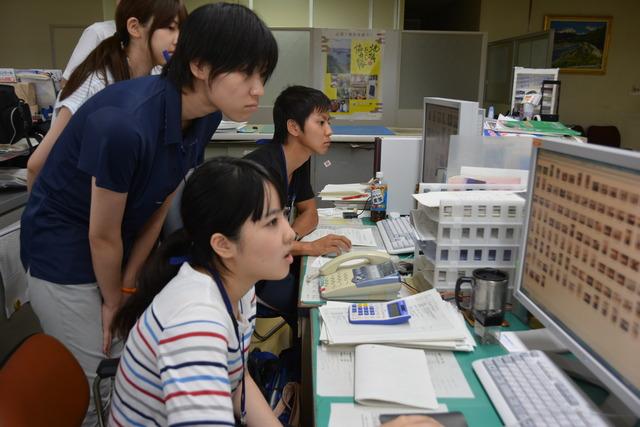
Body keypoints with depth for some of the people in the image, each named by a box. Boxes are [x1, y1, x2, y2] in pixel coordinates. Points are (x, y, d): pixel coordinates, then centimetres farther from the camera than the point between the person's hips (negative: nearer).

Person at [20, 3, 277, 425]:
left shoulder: (204, 116, -11)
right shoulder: (125, 123, -34)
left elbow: (159, 208, -4)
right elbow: (103, 235, -20)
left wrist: (128, 286, 0)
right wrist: (114, 301, -4)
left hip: (125, 247, 6)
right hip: (65, 252, -6)